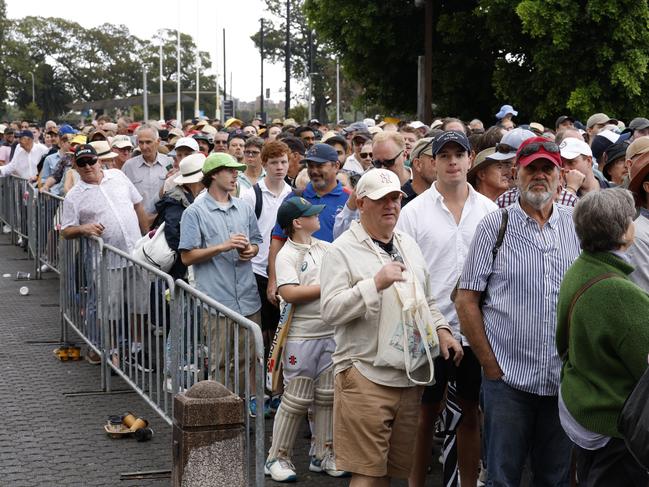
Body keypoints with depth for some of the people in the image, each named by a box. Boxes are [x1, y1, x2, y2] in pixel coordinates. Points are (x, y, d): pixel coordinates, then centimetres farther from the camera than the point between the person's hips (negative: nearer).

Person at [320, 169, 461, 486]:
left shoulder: (408, 245, 17)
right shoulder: (342, 250, -5)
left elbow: (426, 301, 26)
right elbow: (330, 310, -14)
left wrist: (441, 329, 8)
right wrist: (375, 283, -22)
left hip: (410, 376, 6)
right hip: (365, 376, -6)